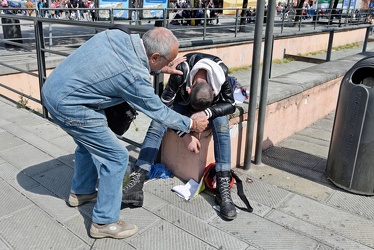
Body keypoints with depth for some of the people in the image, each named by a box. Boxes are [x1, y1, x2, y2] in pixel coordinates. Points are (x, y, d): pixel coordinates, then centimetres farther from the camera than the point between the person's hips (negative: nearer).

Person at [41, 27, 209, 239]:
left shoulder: (116, 34, -3)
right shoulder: (135, 78, -21)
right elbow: (159, 112, -6)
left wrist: (161, 69, 21)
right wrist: (191, 124, 9)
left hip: (52, 89, 9)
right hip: (68, 106, -9)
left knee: (89, 142, 28)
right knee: (117, 156, 0)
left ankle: (81, 192, 47)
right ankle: (104, 222, 13)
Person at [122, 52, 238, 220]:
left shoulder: (221, 71, -32)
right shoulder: (181, 71, -35)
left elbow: (230, 105, -22)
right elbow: (165, 105, -28)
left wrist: (206, 112, -40)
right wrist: (185, 134, -34)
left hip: (213, 105, 0)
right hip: (182, 102, 0)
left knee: (222, 126, -32)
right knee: (156, 124, -24)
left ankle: (224, 189, -30)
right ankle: (136, 185, -29)